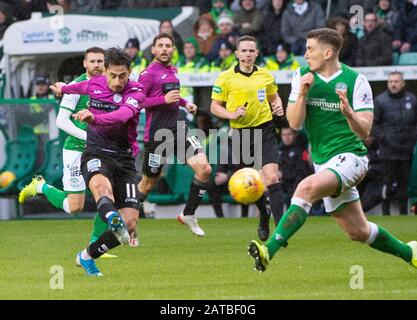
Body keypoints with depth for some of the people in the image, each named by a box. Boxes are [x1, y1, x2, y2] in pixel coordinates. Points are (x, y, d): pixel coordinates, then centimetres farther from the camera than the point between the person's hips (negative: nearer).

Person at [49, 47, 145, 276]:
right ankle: (113, 219, -73)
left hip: (124, 159, 0)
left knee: (130, 223, -11)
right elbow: (80, 87, 31)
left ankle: (87, 256, 10)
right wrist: (63, 88, 53)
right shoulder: (94, 84, 3)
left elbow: (122, 115, -33)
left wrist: (94, 118, -52)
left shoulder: (135, 92, -10)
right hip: (96, 153, 0)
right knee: (102, 185, -39)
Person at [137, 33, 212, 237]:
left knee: (204, 169, -9)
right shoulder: (149, 73, -9)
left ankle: (188, 215, 6)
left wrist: (184, 103, 15)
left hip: (178, 130, 7)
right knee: (148, 184, 2)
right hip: (157, 134, -7)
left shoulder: (172, 70, 15)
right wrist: (164, 100, -22)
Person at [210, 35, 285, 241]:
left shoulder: (266, 76, 6)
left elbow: (274, 96, 23)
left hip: (265, 131, 0)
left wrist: (278, 106, 1)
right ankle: (264, 216, 40)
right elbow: (215, 107, 3)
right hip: (241, 133, 0)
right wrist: (232, 114, -15)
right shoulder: (226, 78, -2)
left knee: (272, 178, -17)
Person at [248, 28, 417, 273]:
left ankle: (269, 251, -38)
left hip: (350, 156, -6)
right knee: (358, 232, 9)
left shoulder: (356, 81, -10)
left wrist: (348, 112, -31)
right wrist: (302, 94, -18)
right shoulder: (303, 77, 3)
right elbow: (294, 123, -3)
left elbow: (364, 132, -12)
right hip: (323, 161, 6)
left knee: (307, 188, -33)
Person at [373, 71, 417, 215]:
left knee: (405, 182, 8)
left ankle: (404, 211, 16)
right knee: (389, 181, -4)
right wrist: (382, 138, -10)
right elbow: (374, 123, 0)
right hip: (388, 151, -3)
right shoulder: (380, 100, -1)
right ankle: (385, 212, 2)